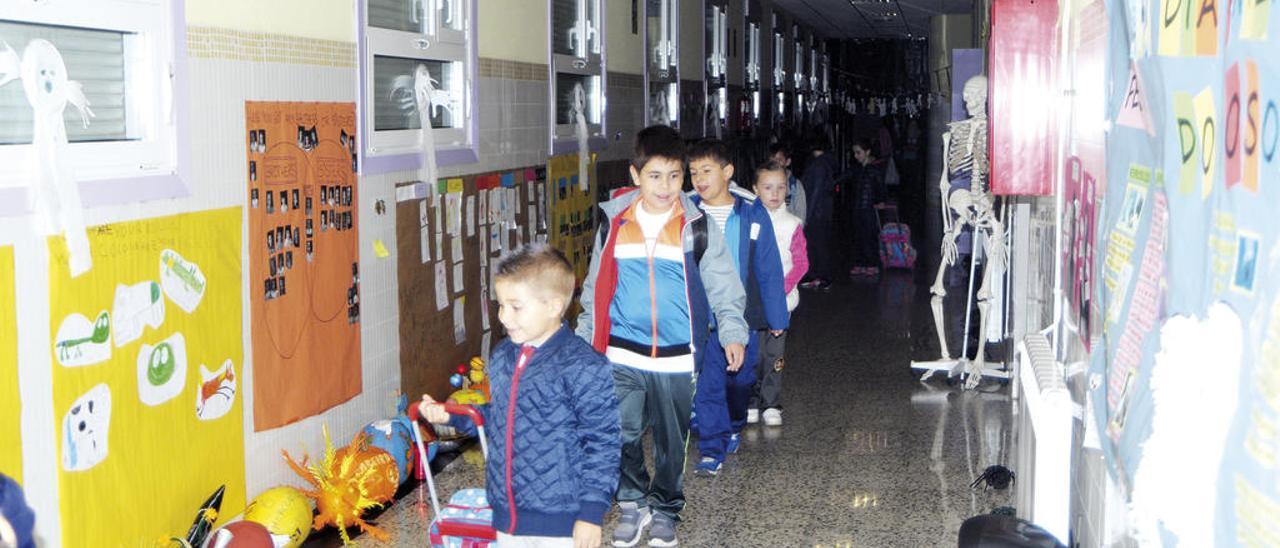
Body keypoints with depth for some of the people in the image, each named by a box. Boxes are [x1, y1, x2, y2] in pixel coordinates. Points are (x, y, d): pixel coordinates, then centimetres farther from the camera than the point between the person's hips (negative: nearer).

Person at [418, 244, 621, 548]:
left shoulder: (583, 367, -17)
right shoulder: (502, 356, 7)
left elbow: (602, 443, -14)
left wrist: (592, 513, -15)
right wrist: (449, 415, 10)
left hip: (561, 522, -7)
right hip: (507, 513, 7)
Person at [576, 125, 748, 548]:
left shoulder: (697, 228, -2)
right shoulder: (614, 223, 2)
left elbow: (723, 286, 0)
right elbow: (595, 288, 12)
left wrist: (732, 332, -13)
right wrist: (584, 338, 14)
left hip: (675, 355, -1)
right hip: (622, 354, 1)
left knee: (671, 440, 11)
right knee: (621, 434, -4)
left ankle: (665, 509, 30)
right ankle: (633, 503, 19)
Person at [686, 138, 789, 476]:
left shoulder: (752, 214, -3)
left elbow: (769, 269, 2)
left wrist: (776, 317, 4)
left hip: (743, 314, 1)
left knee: (741, 378, 16)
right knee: (706, 383, -7)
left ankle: (733, 428, 41)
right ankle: (712, 450, 0)